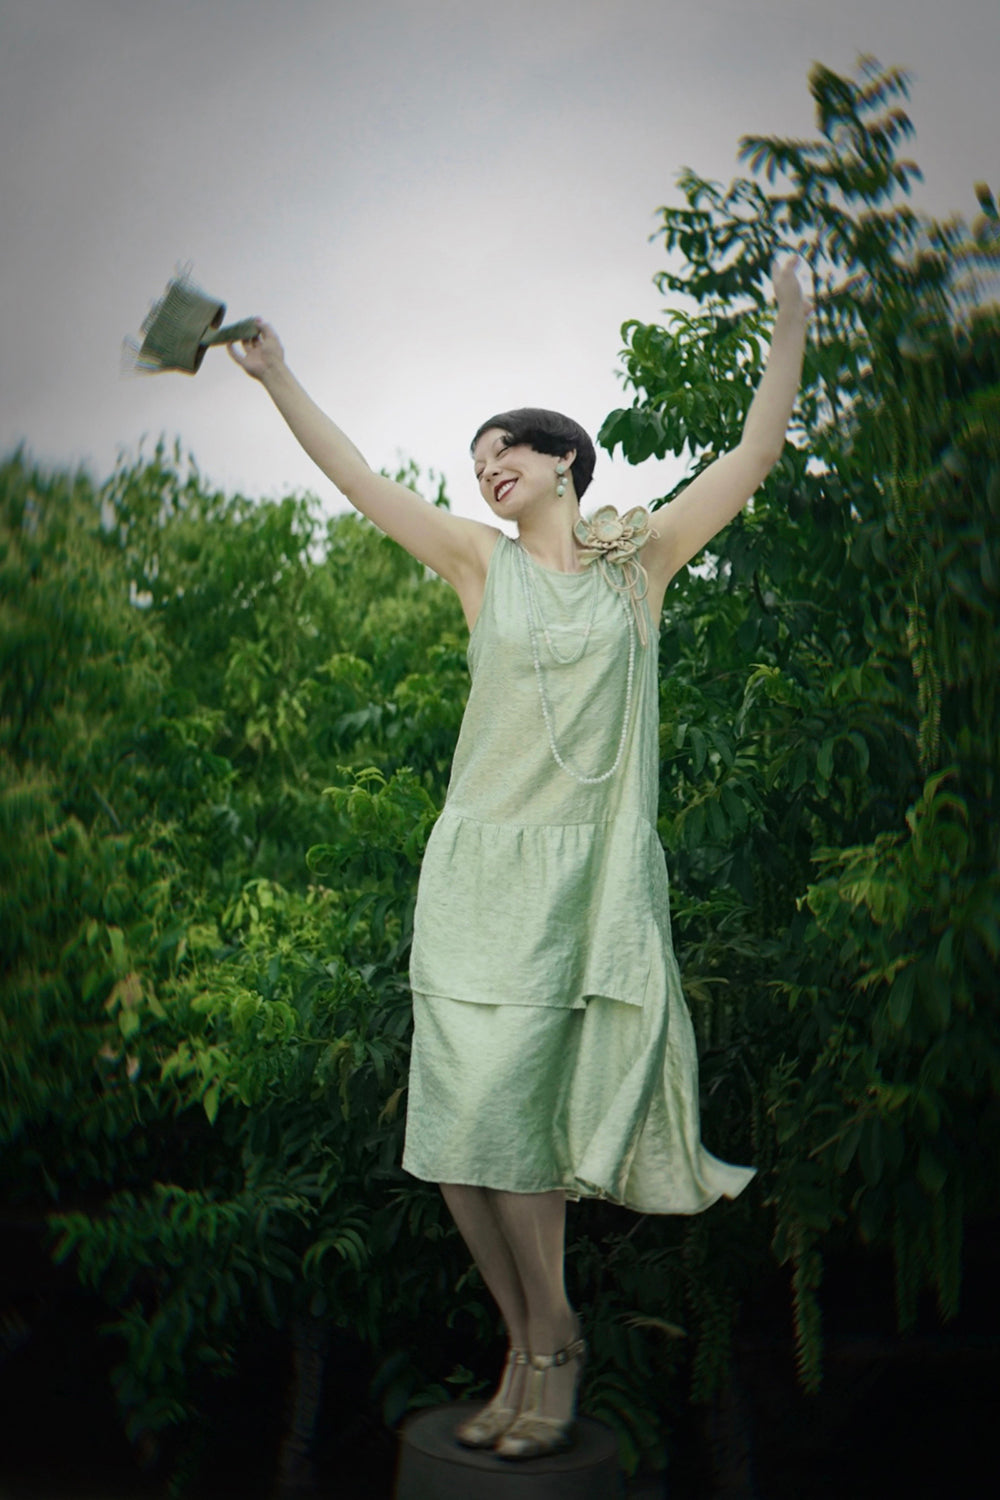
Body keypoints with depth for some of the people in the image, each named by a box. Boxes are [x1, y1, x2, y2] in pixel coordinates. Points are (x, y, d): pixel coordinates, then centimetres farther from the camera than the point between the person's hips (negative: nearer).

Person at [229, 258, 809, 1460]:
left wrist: (790, 323, 5)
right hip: (480, 864, 2)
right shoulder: (482, 564, 11)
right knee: (463, 1123, -2)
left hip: (591, 867, -2)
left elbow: (754, 456, 7)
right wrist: (275, 377, 9)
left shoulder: (640, 558, 8)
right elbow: (355, 479, 10)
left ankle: (548, 1343, 12)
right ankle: (535, 1345, 16)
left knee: (506, 1109, -8)